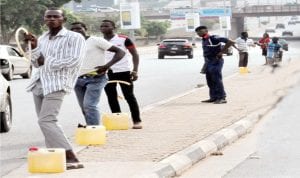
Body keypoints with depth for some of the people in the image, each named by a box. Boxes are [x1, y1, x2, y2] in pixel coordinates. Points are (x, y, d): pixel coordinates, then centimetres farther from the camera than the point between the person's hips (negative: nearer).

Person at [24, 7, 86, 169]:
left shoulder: (74, 38, -6)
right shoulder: (43, 38, 16)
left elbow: (74, 60, -19)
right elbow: (36, 63, 17)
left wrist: (47, 61, -12)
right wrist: (34, 46, -1)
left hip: (57, 84, -9)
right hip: (40, 82, 9)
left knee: (46, 121, -20)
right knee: (45, 121, 7)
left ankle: (72, 159, -22)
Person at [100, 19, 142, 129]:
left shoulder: (123, 39, -4)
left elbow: (134, 54, -2)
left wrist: (135, 70, -10)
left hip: (123, 71, -4)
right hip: (107, 73, 4)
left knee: (129, 96, -2)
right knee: (111, 97, 5)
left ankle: (137, 121, 2)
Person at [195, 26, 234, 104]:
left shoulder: (214, 38, -15)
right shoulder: (204, 40, 13)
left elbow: (230, 42, -19)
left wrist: (221, 52, -17)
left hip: (215, 62, -9)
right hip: (208, 62, 9)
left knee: (216, 80, -8)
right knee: (210, 81, 12)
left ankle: (222, 98, -4)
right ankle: (213, 97, 20)